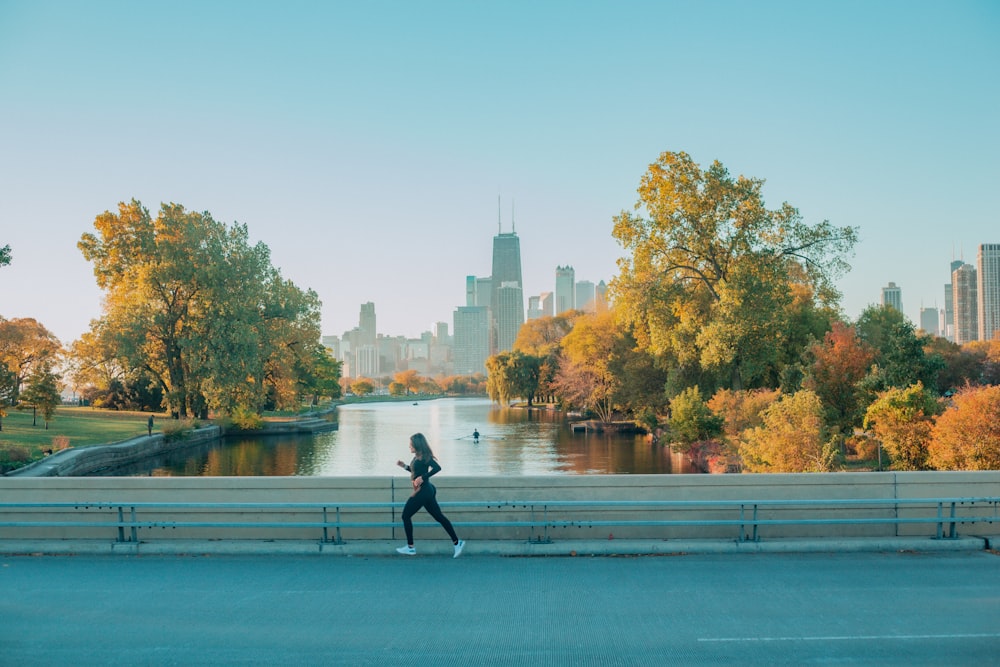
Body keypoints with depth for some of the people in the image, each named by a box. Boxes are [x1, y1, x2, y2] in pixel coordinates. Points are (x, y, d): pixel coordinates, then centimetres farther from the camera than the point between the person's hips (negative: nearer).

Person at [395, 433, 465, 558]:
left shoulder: (423, 457, -16)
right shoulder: (418, 457, 12)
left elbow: (437, 468, -28)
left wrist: (423, 477, -30)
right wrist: (404, 466, 15)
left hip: (423, 492, -10)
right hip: (426, 491, 10)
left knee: (406, 516, 2)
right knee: (438, 516, 9)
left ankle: (410, 548, 9)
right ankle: (457, 542, 9)